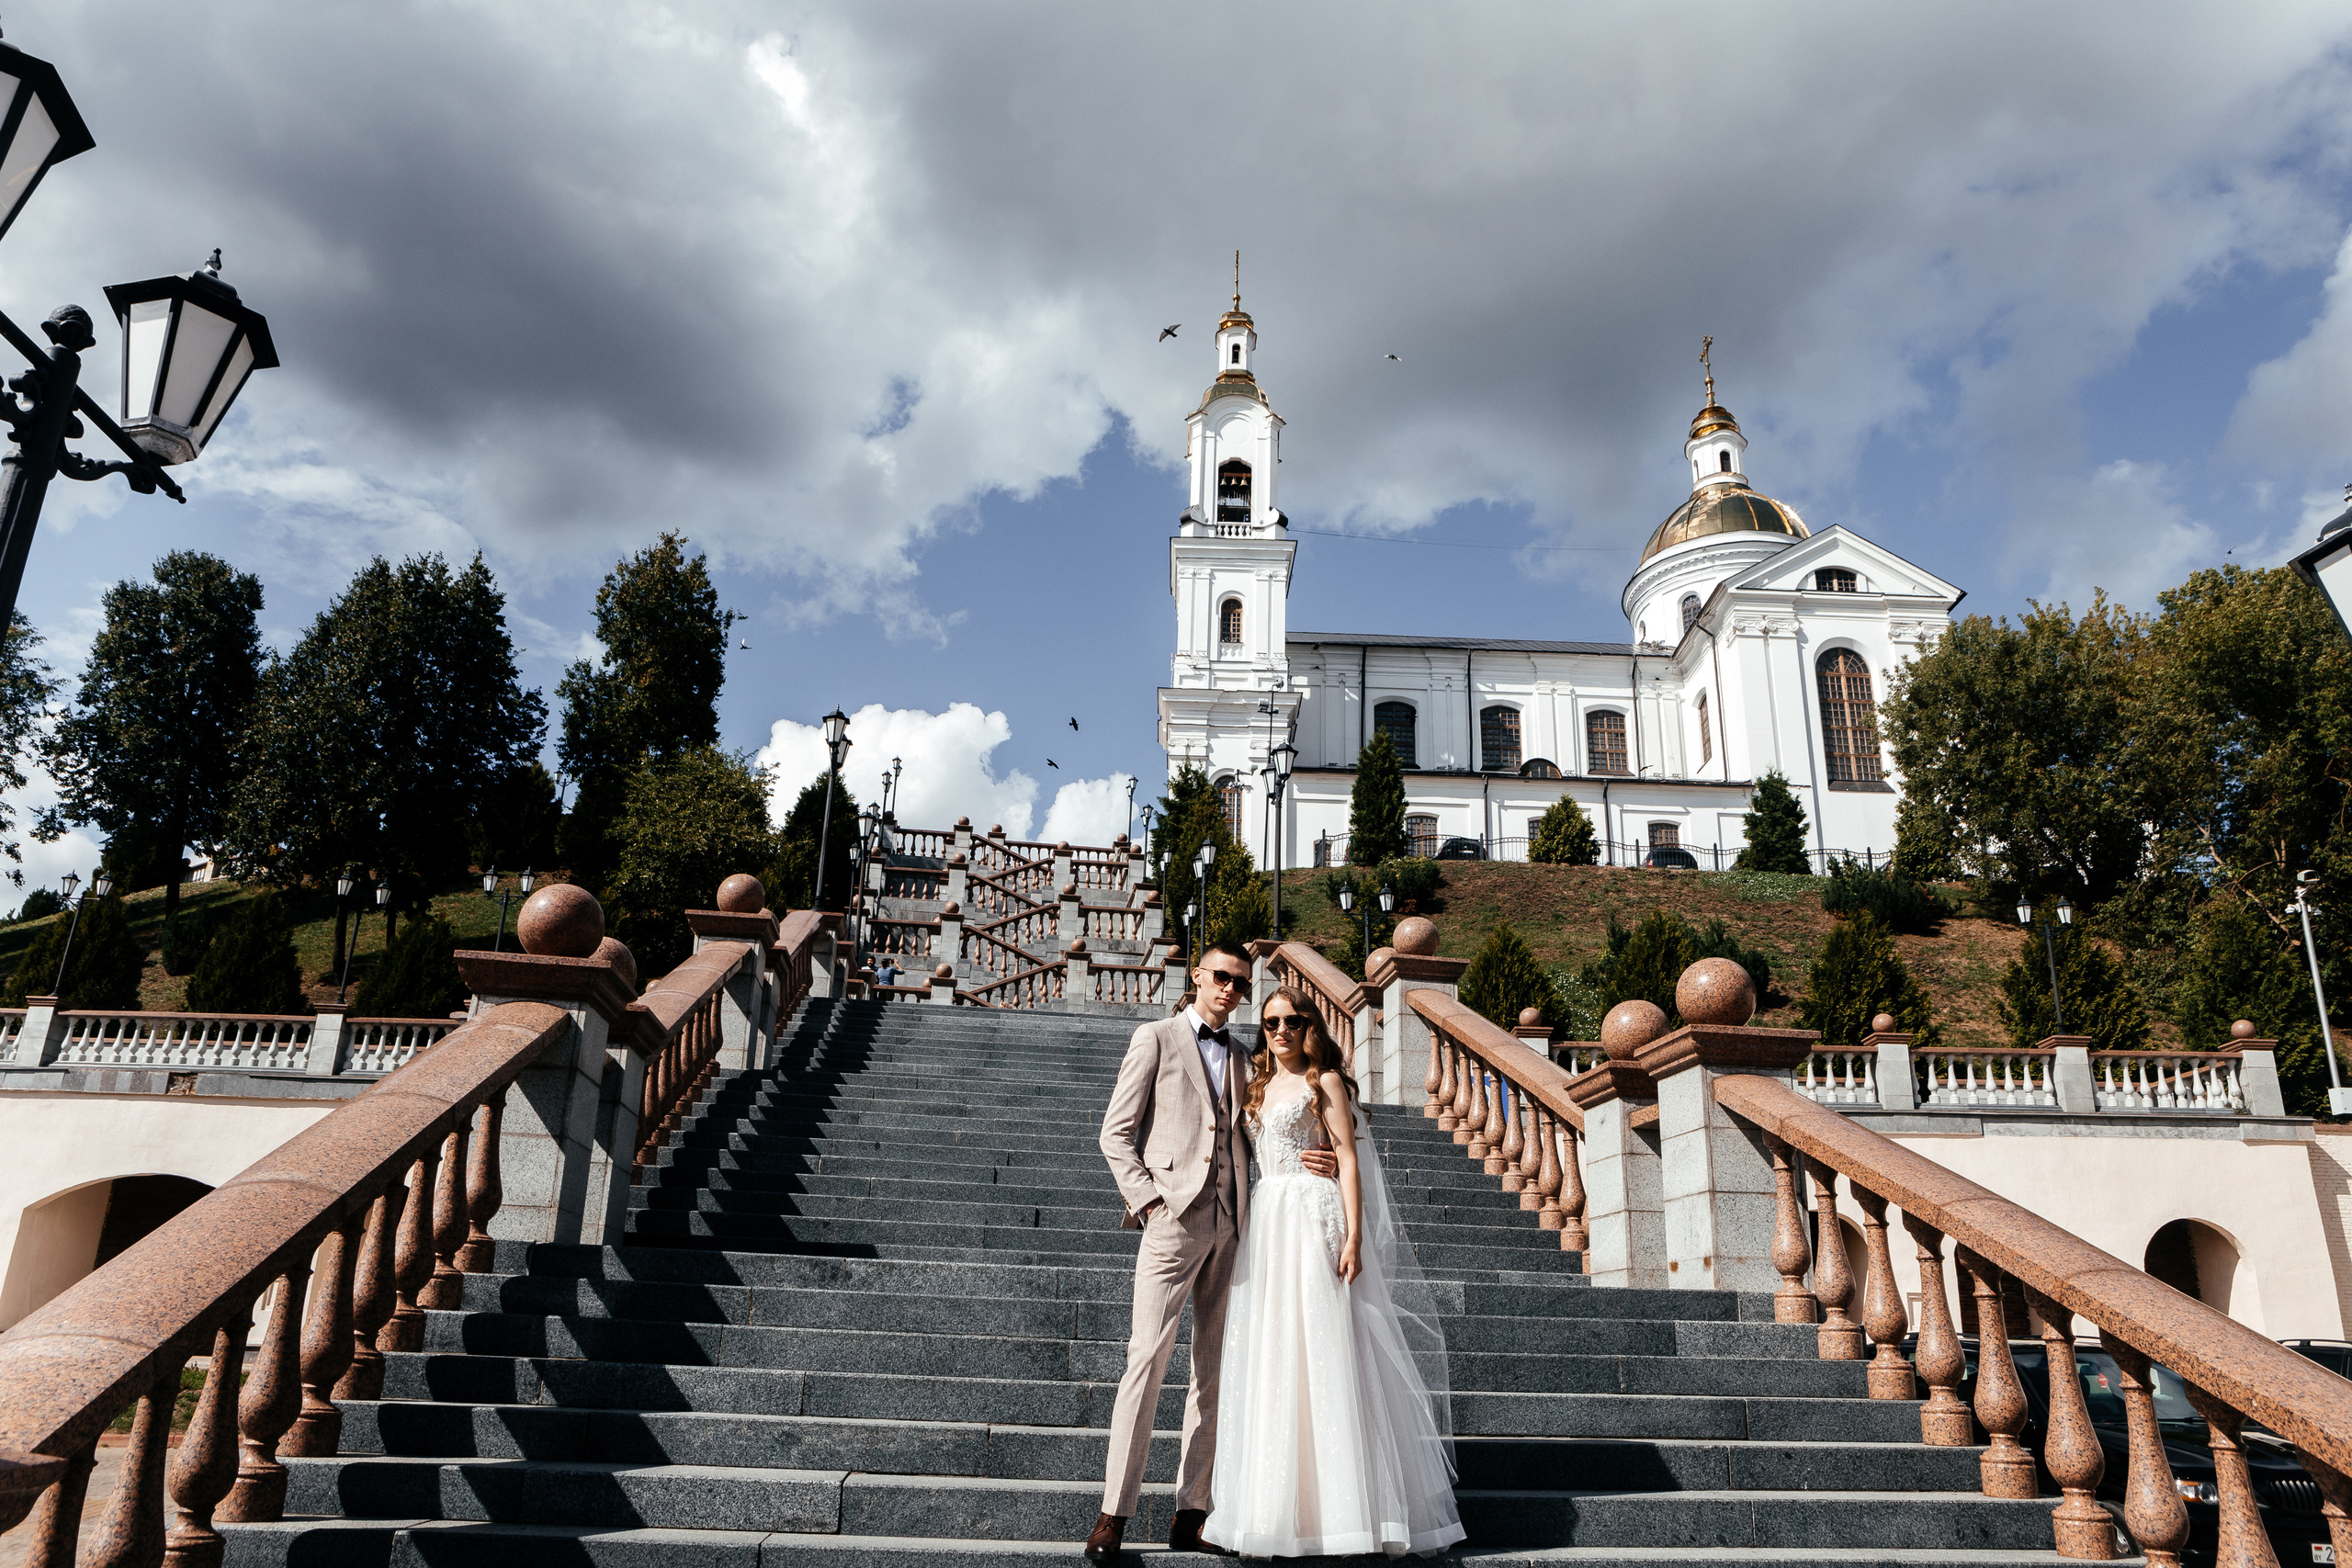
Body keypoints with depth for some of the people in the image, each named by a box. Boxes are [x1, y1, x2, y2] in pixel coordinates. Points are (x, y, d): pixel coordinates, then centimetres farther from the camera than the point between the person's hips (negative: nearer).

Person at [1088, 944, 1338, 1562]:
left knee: (1214, 1368, 5)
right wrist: (1149, 1200, -9)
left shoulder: (1242, 1060, 20)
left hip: (1232, 1224, 5)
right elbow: (1116, 1133, 2)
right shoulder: (1156, 1039, 6)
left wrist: (1313, 1162, 1)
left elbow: (1249, 1142, 19)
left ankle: (1191, 1512, 12)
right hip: (1175, 1216, -5)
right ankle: (1114, 1513, -2)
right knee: (1149, 1356, -9)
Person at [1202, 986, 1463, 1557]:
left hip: (1317, 1222, -5)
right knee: (1269, 1355, 5)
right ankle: (1276, 1505, 13)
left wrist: (1353, 1236, -15)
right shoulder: (1256, 1090, 17)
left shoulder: (1325, 1081, 1)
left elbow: (1349, 1160, -6)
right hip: (1266, 1226, 6)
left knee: (1320, 1351, -6)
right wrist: (1241, 1239, 11)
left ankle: (1338, 1507, 2)